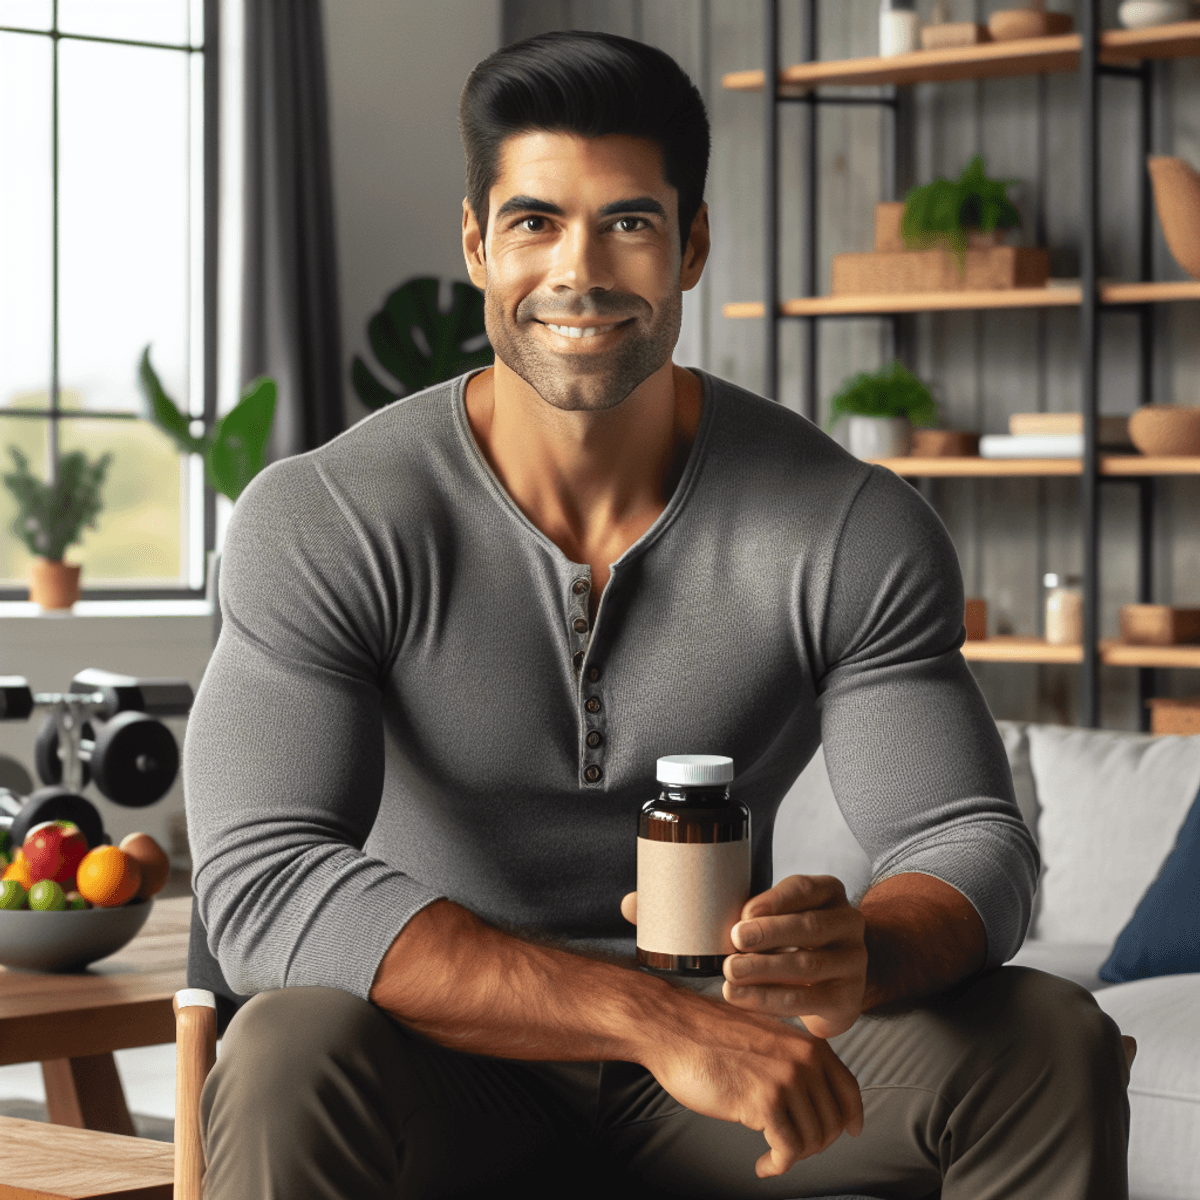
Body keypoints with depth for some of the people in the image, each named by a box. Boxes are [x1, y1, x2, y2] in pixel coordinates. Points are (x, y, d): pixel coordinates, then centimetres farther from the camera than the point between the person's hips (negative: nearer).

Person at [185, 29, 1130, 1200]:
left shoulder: (852, 531, -7)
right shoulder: (319, 523, -14)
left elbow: (971, 843, -7)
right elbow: (262, 886, -26)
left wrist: (859, 954, -35)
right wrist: (655, 1018, -37)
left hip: (730, 1044, 3)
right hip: (445, 1061, -2)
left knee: (1054, 1049, -20)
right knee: (289, 1063, -37)